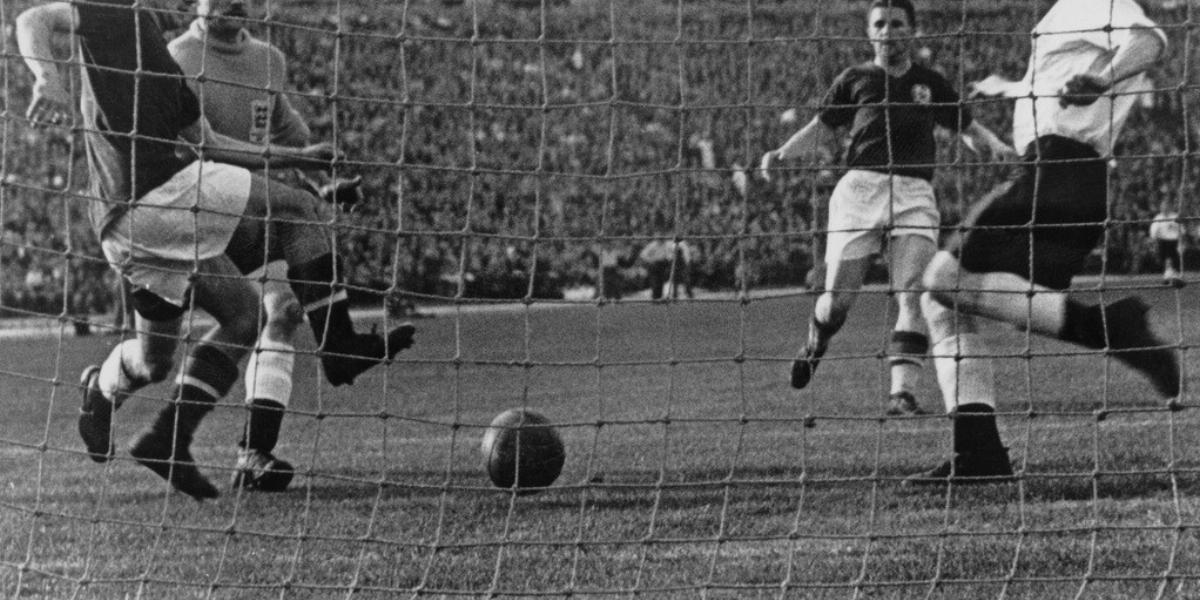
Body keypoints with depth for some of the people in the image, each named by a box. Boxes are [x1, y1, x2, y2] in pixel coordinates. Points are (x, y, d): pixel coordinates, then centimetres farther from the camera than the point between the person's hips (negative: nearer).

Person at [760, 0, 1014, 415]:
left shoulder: (929, 83, 15)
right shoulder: (856, 80, 11)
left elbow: (968, 128, 22)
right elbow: (823, 130, 15)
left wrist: (996, 146, 2)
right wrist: (781, 154, 0)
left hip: (914, 194, 1)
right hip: (860, 188, -1)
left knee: (912, 295, -15)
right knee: (838, 299, -1)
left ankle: (903, 392, -18)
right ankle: (815, 346, 33)